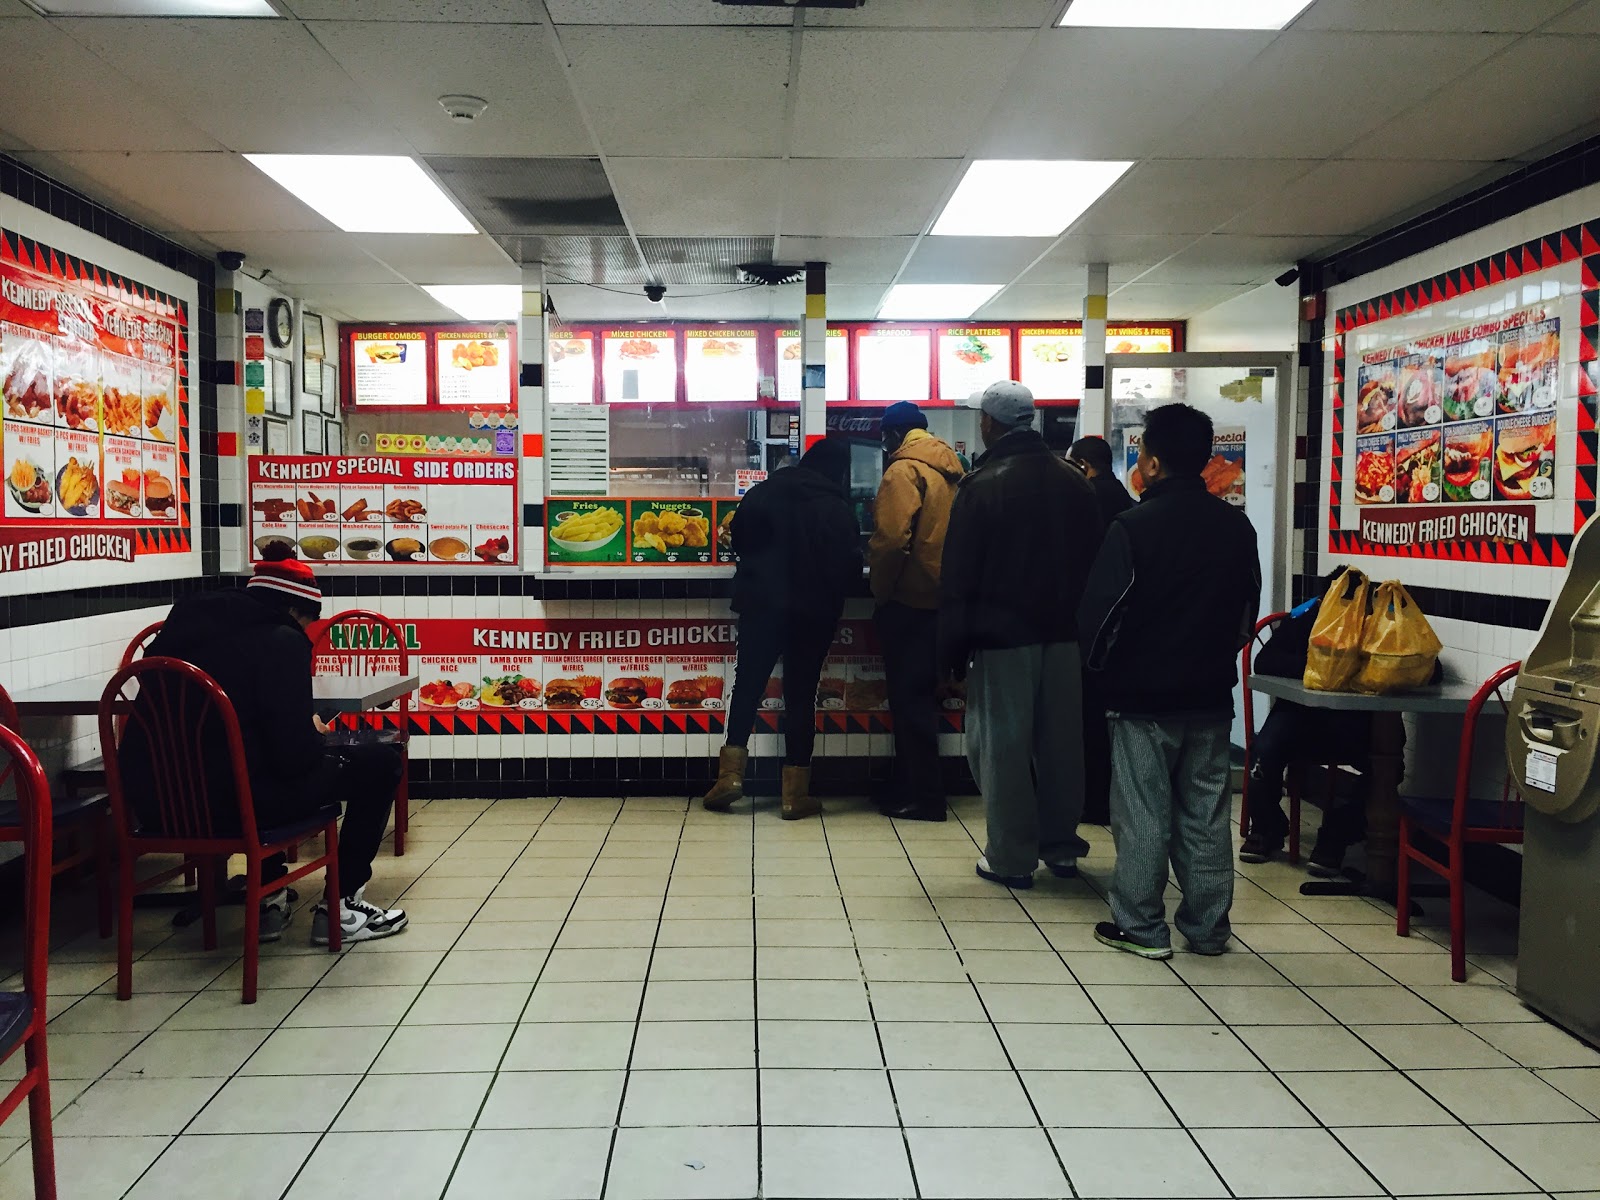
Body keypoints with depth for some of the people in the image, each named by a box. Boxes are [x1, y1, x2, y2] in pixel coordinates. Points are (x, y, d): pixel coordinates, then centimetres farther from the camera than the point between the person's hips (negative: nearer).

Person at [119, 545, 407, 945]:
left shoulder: (183, 626, 13)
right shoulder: (281, 641, -9)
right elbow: (295, 754, -14)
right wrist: (313, 734, 9)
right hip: (229, 804, -8)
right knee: (380, 761, 8)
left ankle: (268, 900, 36)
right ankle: (340, 907, 12)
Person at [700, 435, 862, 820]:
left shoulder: (765, 492, 0)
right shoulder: (839, 510, -7)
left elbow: (739, 536, 7)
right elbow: (851, 568, -5)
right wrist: (833, 592, 14)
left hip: (762, 604, 2)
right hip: (815, 613, -1)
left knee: (747, 685, 11)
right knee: (801, 694, 4)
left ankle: (730, 774, 4)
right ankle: (796, 794, 7)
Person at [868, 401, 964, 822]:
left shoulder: (904, 470, -13)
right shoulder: (951, 467, 11)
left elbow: (891, 539, -21)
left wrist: (880, 590, -9)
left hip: (909, 598, -8)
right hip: (942, 595, 8)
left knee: (910, 697, 0)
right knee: (922, 694, 16)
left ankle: (922, 796, 5)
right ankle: (912, 787, 25)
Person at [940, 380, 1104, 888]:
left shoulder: (982, 485, -11)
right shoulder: (1074, 481, 7)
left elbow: (958, 577, -11)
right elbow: (1093, 559, 11)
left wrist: (952, 647, -6)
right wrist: (1083, 624, 16)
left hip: (1001, 636, -5)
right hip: (1063, 634, 6)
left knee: (1002, 745, 3)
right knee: (1061, 741, 13)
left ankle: (1011, 857, 7)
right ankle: (1062, 846, 24)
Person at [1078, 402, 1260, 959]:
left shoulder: (1133, 526, -15)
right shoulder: (1237, 526, 2)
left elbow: (1099, 612, -13)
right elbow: (1248, 610, 11)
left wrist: (1103, 664, 5)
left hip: (1143, 697, -5)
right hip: (1212, 696, 5)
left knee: (1142, 815, 4)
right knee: (1206, 814, 11)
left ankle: (1141, 927, 10)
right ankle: (1207, 928, 19)